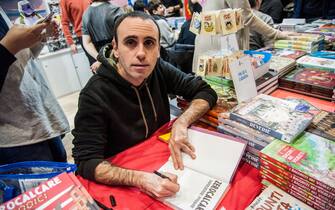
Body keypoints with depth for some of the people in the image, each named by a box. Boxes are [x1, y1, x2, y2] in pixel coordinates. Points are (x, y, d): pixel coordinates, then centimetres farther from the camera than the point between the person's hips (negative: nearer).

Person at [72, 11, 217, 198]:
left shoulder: (158, 69, -8)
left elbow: (206, 91, -5)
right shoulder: (94, 95, -22)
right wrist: (139, 178, -38)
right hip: (123, 184, -4)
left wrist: (181, 123, -22)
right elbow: (86, 162, -24)